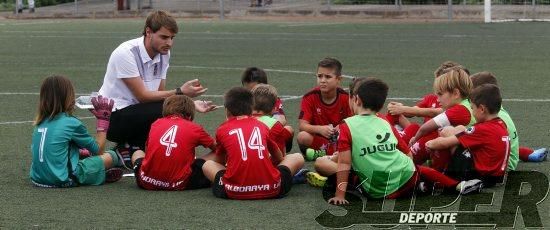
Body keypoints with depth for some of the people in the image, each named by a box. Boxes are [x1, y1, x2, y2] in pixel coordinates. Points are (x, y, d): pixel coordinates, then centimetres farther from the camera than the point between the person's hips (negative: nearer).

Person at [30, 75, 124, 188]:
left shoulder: (40, 123, 9)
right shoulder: (71, 123, -9)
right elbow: (98, 150, 2)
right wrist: (103, 121, 14)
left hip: (37, 178, 7)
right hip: (63, 180, -7)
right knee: (110, 156, 1)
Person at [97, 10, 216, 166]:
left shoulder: (164, 53, 4)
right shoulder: (126, 53, -20)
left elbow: (161, 94, 4)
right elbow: (142, 96, -21)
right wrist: (180, 92, -28)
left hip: (136, 113, 8)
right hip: (113, 118, -8)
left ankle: (127, 147, 4)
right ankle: (128, 148, -7)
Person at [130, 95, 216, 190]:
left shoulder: (156, 124, 12)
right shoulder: (195, 128, 5)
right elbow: (215, 147, 21)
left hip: (147, 183, 2)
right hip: (178, 185, -2)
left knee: (138, 153, 33)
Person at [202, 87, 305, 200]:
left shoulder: (222, 130, 11)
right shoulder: (262, 126, 15)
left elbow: (219, 162, 27)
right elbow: (279, 159, 28)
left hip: (235, 192, -1)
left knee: (207, 165, 26)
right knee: (298, 158, 24)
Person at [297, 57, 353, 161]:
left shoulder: (345, 97, -6)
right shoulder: (310, 97, -8)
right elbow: (302, 125, -15)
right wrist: (320, 129, -34)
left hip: (339, 138, 1)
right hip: (318, 137, -1)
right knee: (302, 137, -33)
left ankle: (320, 154, -26)